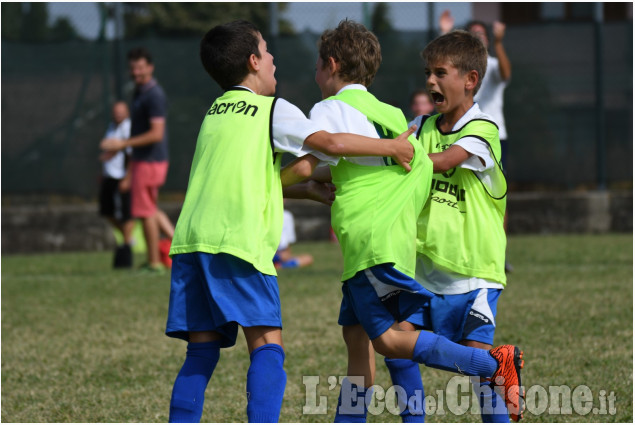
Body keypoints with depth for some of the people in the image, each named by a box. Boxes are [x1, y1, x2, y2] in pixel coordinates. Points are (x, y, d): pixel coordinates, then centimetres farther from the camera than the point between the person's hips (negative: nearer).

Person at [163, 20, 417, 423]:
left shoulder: (215, 113, 25)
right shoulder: (274, 110, 4)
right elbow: (329, 142, -8)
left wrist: (308, 189, 28)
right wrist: (392, 147, 4)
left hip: (190, 239, 6)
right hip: (239, 241, -6)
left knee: (202, 352, 8)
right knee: (267, 347, -8)